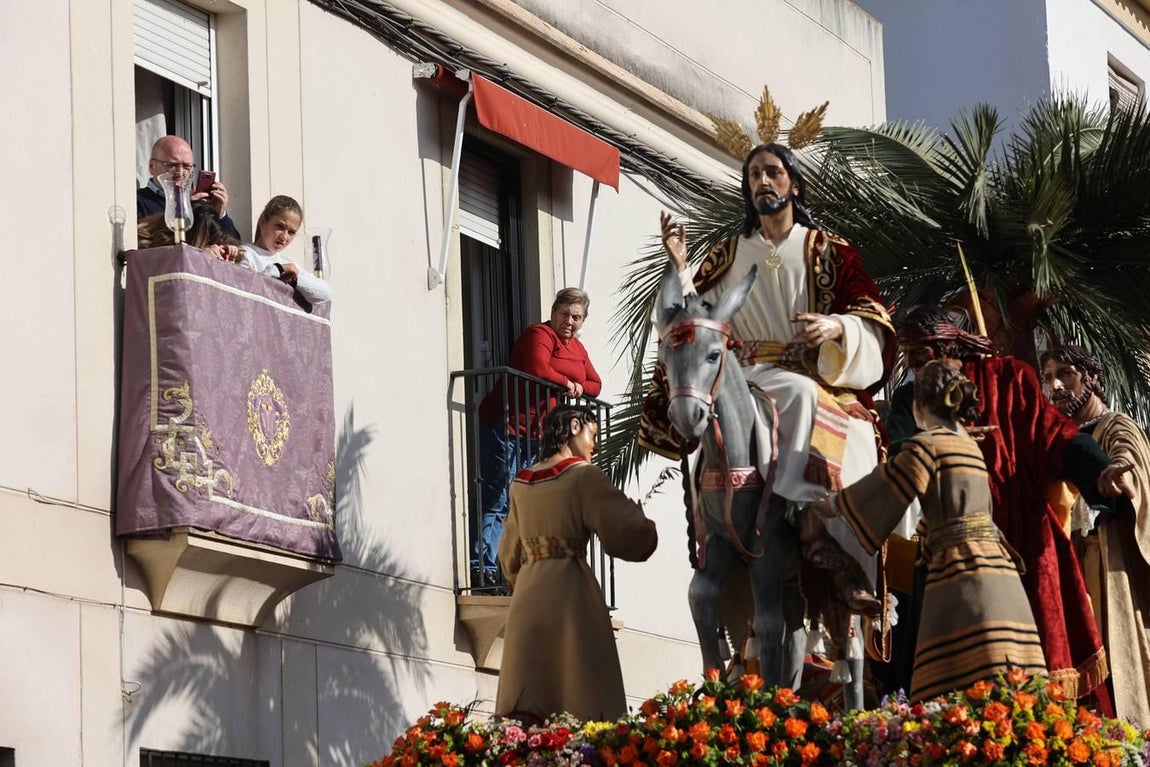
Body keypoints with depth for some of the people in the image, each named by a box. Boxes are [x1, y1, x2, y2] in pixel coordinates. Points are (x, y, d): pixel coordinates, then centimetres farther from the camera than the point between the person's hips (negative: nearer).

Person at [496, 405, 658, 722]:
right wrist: (635, 513, 12)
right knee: (583, 700, -7)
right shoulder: (583, 475, -2)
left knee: (525, 710, 2)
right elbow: (628, 533, -8)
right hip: (571, 592, -6)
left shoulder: (520, 483, 16)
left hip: (526, 594, 6)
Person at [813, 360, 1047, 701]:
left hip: (961, 572, -8)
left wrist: (832, 505, 20)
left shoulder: (927, 445, -2)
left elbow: (883, 492, 3)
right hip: (998, 566, 8)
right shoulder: (970, 446, 23)